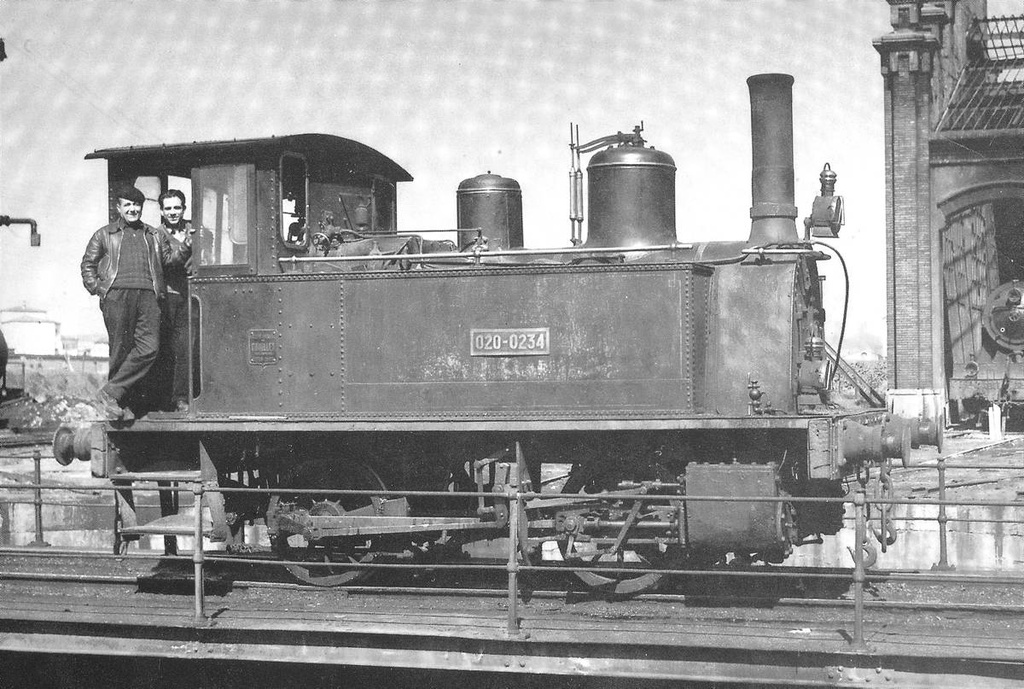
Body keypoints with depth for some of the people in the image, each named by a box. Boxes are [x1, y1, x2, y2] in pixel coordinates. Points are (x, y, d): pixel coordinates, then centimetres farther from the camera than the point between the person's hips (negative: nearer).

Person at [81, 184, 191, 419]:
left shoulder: (154, 236, 25)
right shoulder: (104, 235, 17)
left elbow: (170, 259, 21)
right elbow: (88, 264, 17)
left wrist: (185, 250, 2)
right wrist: (97, 288, 3)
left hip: (148, 295, 2)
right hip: (117, 295, -2)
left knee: (149, 348, -13)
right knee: (120, 349, -4)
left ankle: (112, 393, -8)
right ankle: (120, 403, 4)